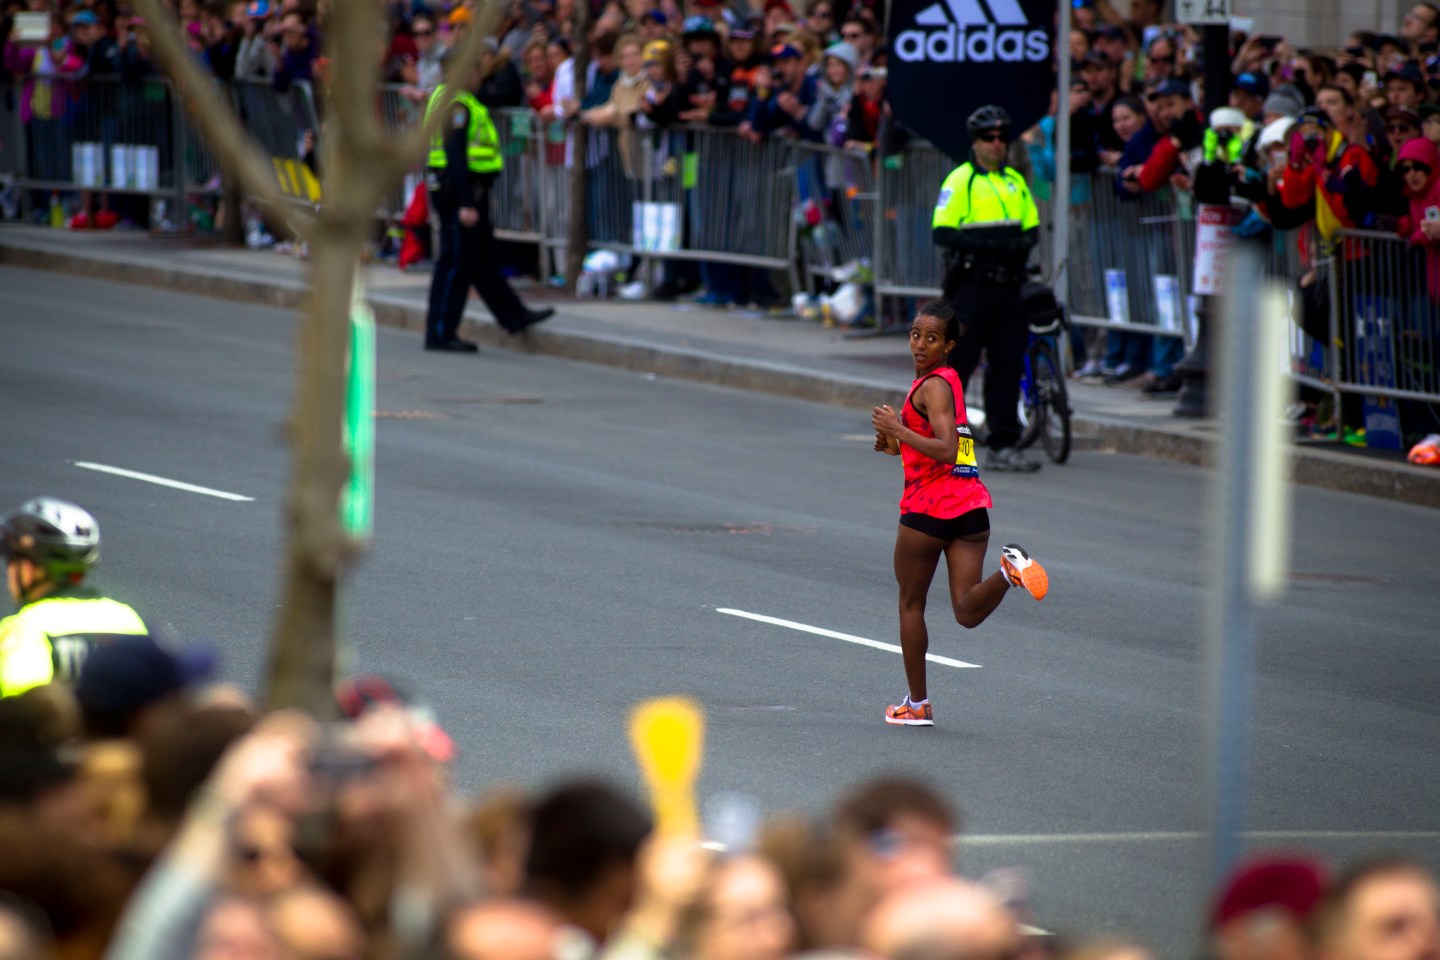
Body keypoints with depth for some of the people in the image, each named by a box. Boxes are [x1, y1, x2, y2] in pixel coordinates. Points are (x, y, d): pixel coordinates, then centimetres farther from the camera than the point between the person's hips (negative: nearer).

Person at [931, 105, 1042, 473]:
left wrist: (1021, 243, -6)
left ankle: (1004, 446, 6)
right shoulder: (960, 180, -5)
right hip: (971, 286, -5)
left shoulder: (1015, 181, 14)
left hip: (1006, 287, 5)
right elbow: (943, 233, -12)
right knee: (957, 362, -1)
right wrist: (986, 244, -22)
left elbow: (1032, 227, 17)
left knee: (1008, 366, 3)